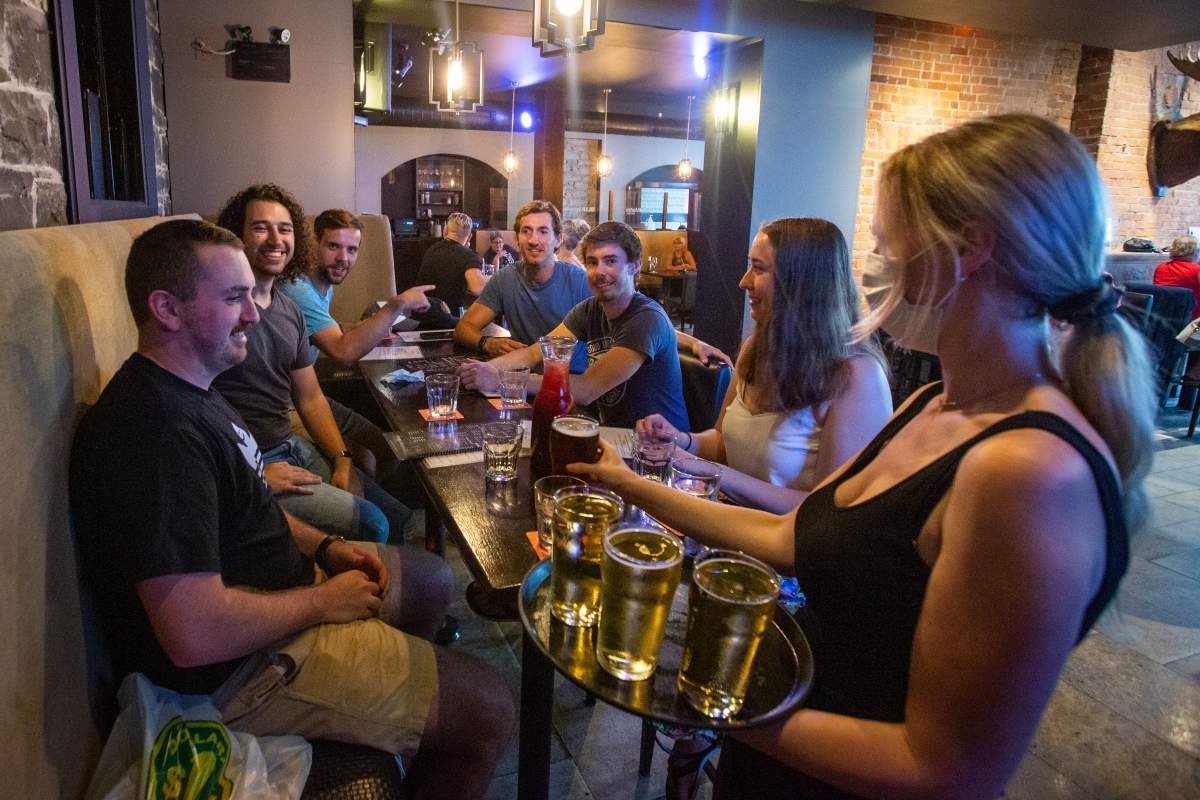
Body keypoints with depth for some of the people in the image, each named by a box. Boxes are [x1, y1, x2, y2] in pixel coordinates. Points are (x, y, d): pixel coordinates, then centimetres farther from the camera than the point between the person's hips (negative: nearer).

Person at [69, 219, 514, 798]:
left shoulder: (186, 391, 5)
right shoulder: (157, 429, -30)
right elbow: (197, 636, -35)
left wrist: (325, 548, 2)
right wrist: (323, 602, -19)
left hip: (276, 582, 11)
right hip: (239, 664, -10)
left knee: (433, 580, 24)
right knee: (487, 710, -11)